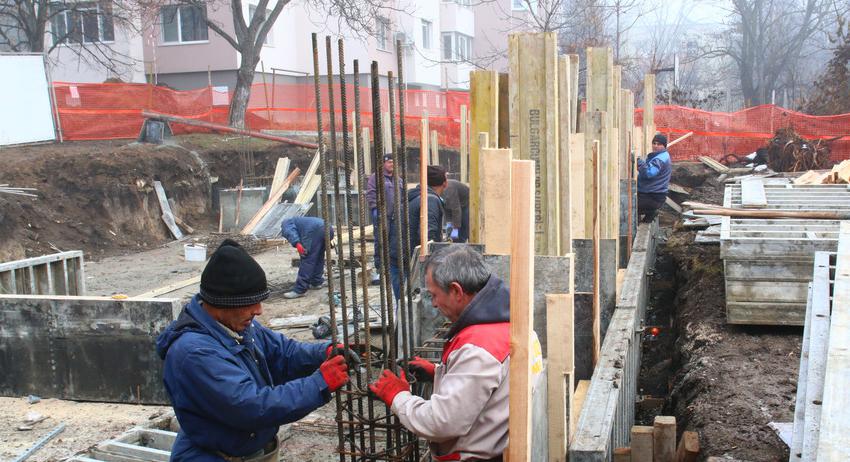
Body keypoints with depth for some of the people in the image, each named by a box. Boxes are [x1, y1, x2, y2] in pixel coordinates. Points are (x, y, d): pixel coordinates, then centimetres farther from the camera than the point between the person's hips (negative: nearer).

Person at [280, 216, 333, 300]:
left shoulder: (285, 223, 24)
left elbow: (290, 231, -5)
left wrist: (297, 244, -19)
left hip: (315, 230, -8)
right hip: (328, 229, 8)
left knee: (307, 260, -6)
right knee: (319, 258, 26)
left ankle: (299, 290, -5)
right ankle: (317, 282, 30)